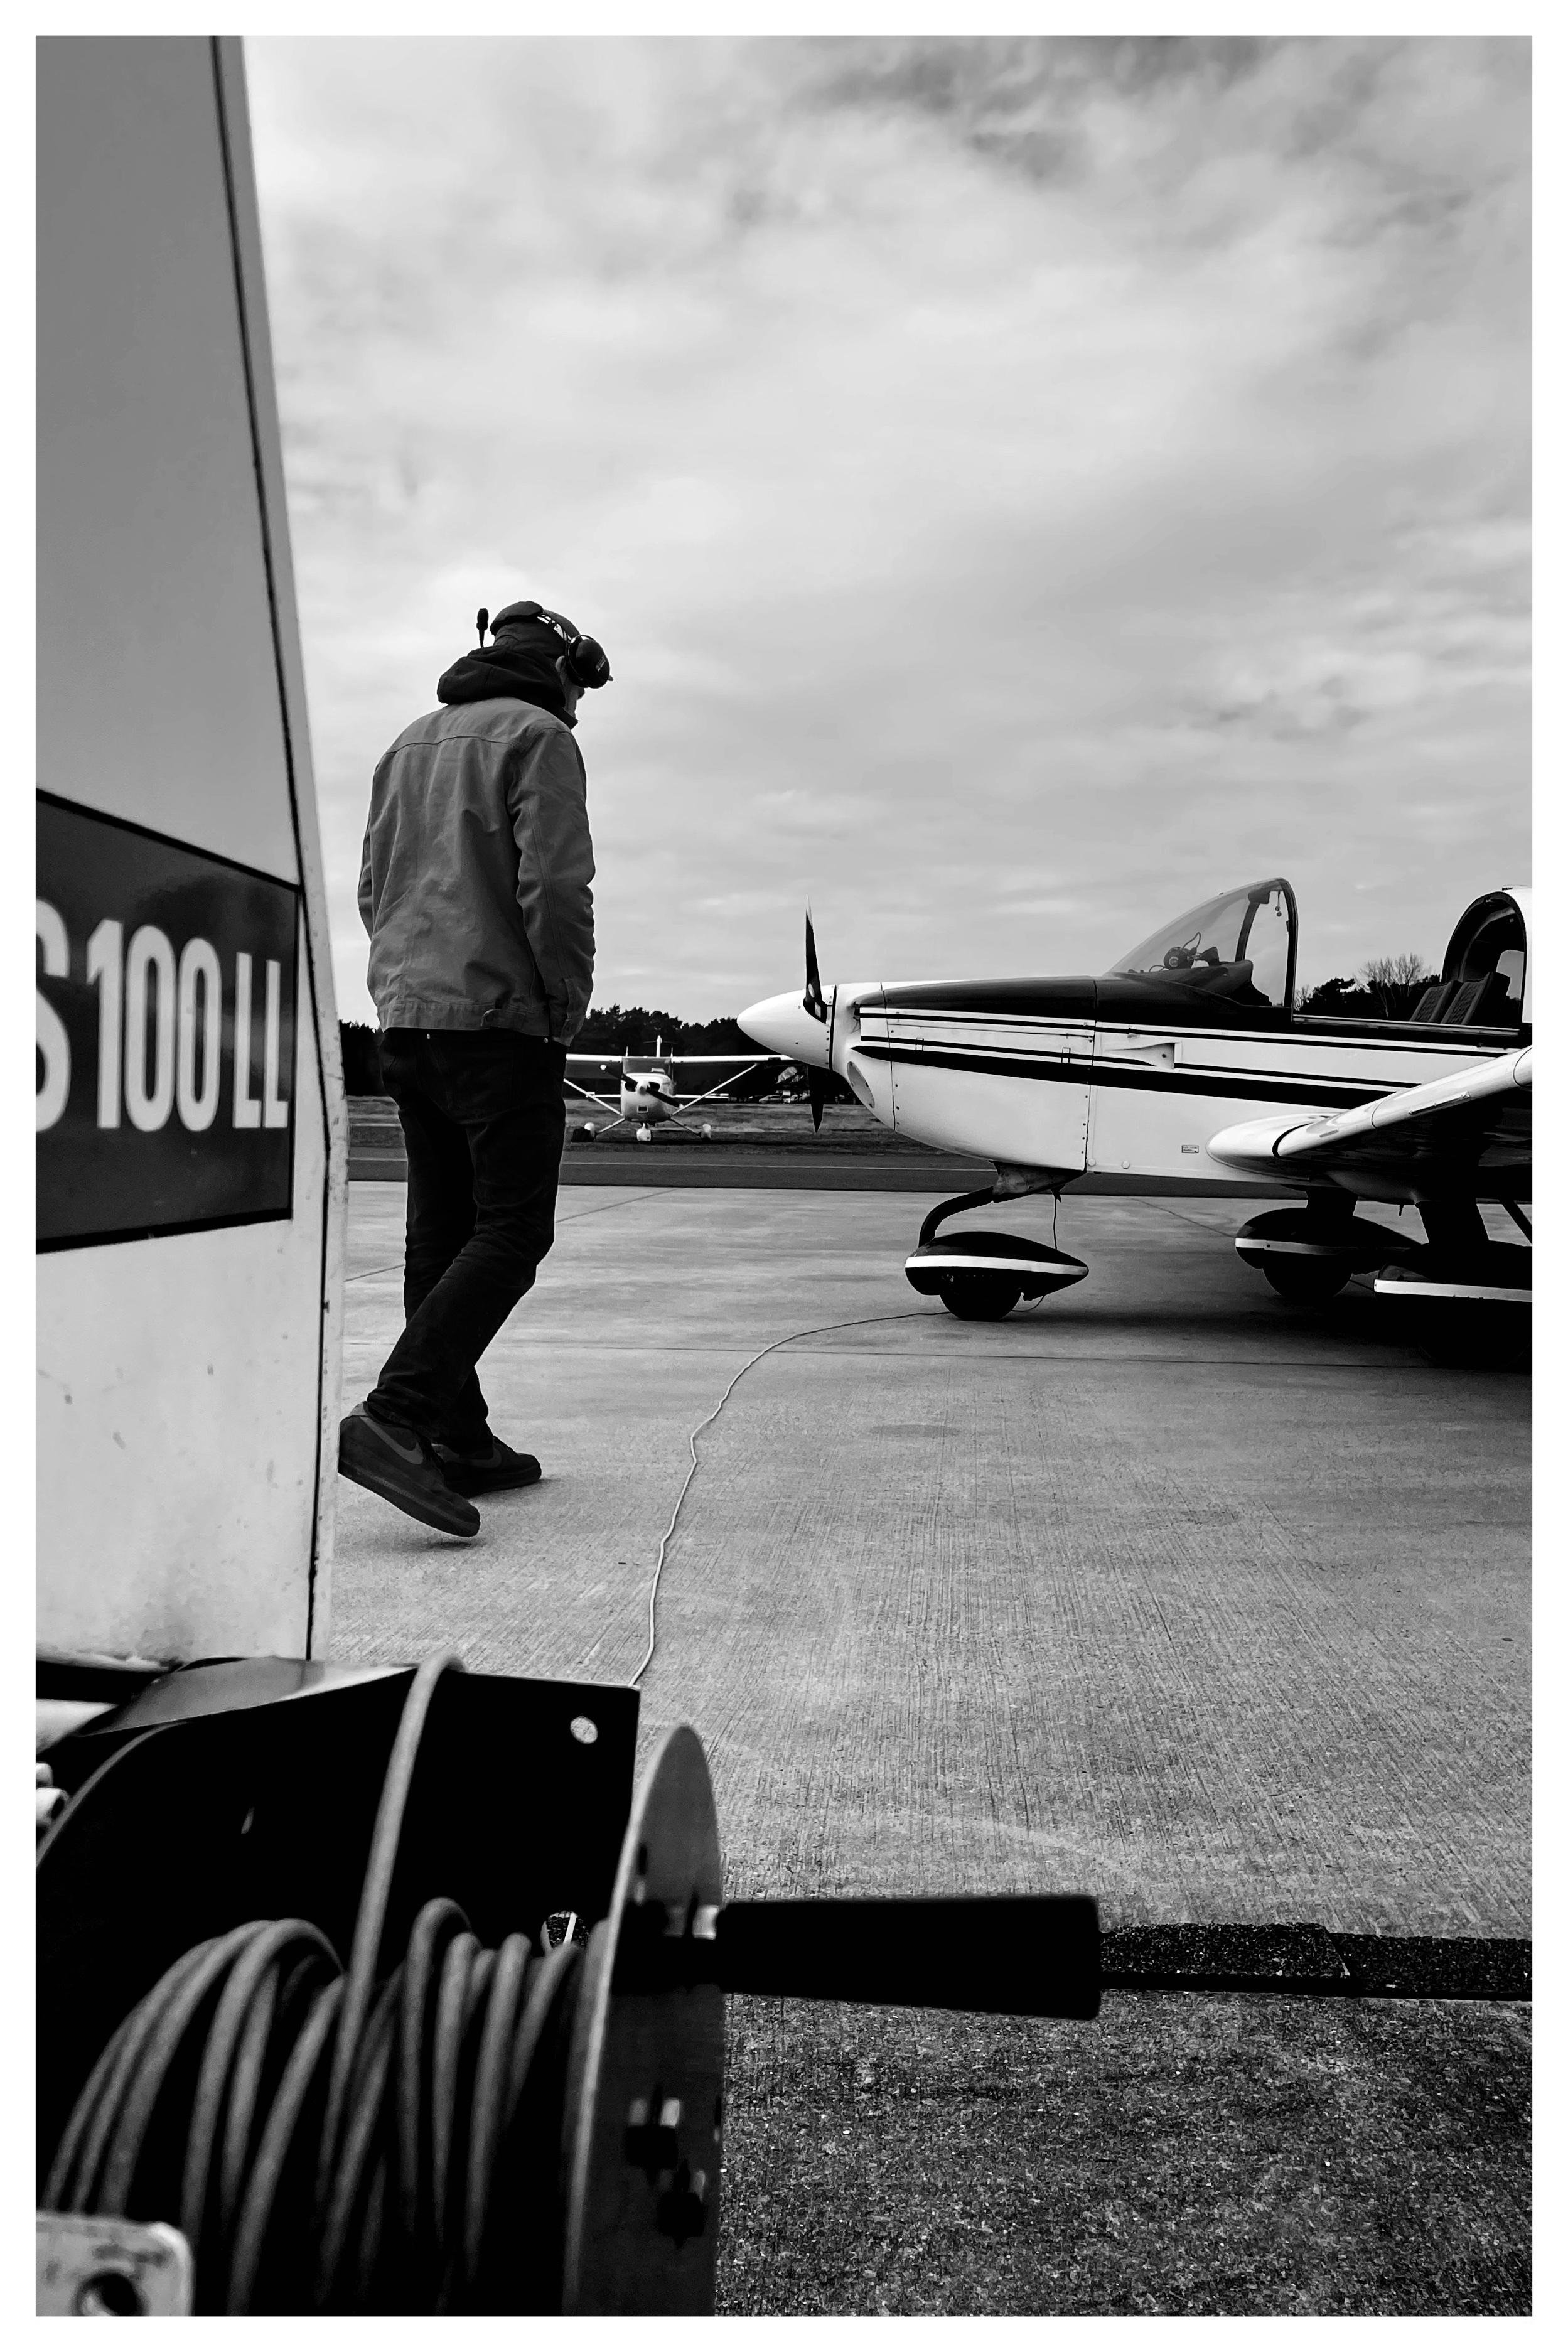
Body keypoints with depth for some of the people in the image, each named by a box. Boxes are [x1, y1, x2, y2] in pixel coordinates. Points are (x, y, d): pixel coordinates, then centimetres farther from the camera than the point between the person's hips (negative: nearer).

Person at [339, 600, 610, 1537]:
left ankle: (461, 1440, 14)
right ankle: (394, 1417, -20)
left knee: (442, 1235, 9)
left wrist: (411, 981, 18)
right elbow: (555, 886, -14)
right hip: (500, 1018, -8)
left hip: (407, 1020, 8)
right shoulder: (538, 738, -3)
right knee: (512, 1233, -8)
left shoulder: (410, 745, 21)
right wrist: (568, 1007, -7)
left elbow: (373, 888, 20)